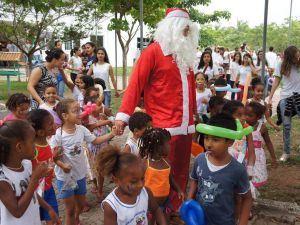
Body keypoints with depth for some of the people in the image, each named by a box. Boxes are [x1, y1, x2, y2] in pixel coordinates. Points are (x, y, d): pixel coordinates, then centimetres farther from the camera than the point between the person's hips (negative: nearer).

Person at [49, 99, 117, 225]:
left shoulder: (81, 129, -6)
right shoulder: (58, 134, -22)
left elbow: (95, 141, 4)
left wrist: (111, 134, -7)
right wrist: (62, 165, -35)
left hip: (80, 174, 6)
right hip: (65, 176, -5)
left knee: (81, 204, 25)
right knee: (70, 209, 9)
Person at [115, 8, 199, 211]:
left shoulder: (186, 54, 16)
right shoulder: (153, 51, -5)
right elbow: (136, 83, -11)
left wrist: (194, 113, 24)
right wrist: (124, 114, -19)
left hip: (186, 126, 7)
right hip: (164, 128, -7)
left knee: (181, 173, 14)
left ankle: (176, 212, 30)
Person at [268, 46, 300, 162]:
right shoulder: (281, 65, 1)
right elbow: (276, 82, 4)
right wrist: (270, 98, 1)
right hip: (285, 98, 0)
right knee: (286, 126, 6)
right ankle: (286, 152, 18)